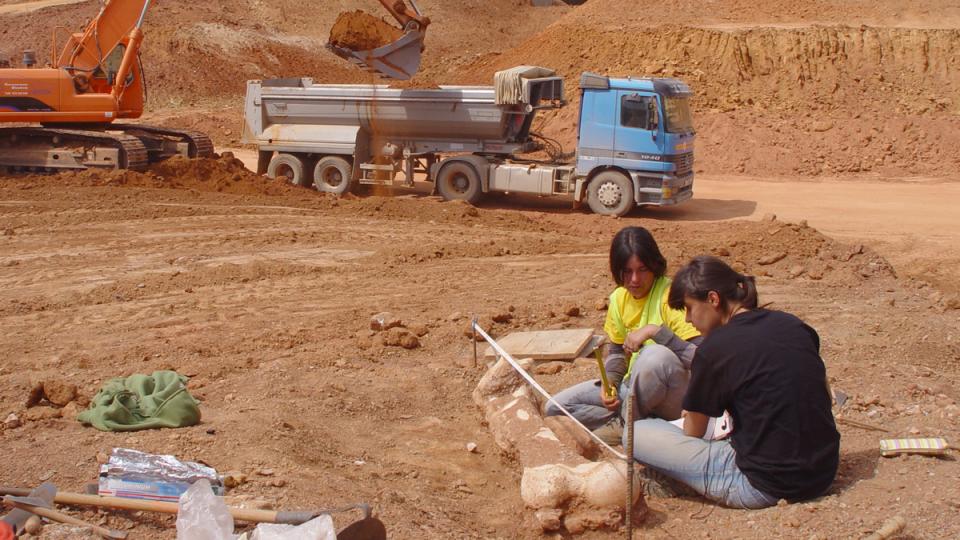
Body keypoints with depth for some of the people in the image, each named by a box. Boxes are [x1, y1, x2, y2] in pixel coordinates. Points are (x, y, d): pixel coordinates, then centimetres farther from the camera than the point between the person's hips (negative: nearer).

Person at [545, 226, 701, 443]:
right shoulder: (619, 298, 4)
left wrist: (655, 330, -33)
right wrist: (609, 383, -5)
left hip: (675, 398, -6)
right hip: (634, 386, 7)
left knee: (656, 356, -40)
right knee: (554, 408, -2)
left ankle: (627, 423, -15)